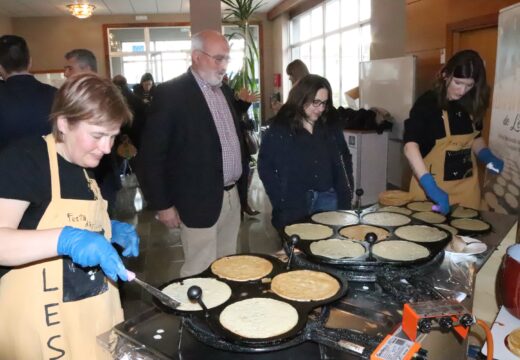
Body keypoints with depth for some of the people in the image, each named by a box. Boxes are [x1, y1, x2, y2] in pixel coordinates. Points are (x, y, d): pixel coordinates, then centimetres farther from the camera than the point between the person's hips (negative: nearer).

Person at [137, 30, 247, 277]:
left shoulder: (225, 91, 11)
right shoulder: (170, 93, -12)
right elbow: (151, 155, -12)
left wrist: (241, 183, 14)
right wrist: (162, 204, -11)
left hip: (232, 196, 7)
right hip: (200, 201, -7)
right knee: (200, 272, 3)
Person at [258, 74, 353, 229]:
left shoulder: (328, 128, 8)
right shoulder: (279, 129, -7)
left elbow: (337, 165, 11)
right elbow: (266, 167, -7)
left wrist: (344, 198, 4)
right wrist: (281, 202, -13)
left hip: (326, 198, 4)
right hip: (294, 202, -4)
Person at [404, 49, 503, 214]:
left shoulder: (471, 105, 1)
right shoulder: (427, 103, -16)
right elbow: (410, 146, -28)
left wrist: (488, 157, -3)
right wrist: (431, 187, -38)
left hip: (466, 185, 5)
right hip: (432, 184, -5)